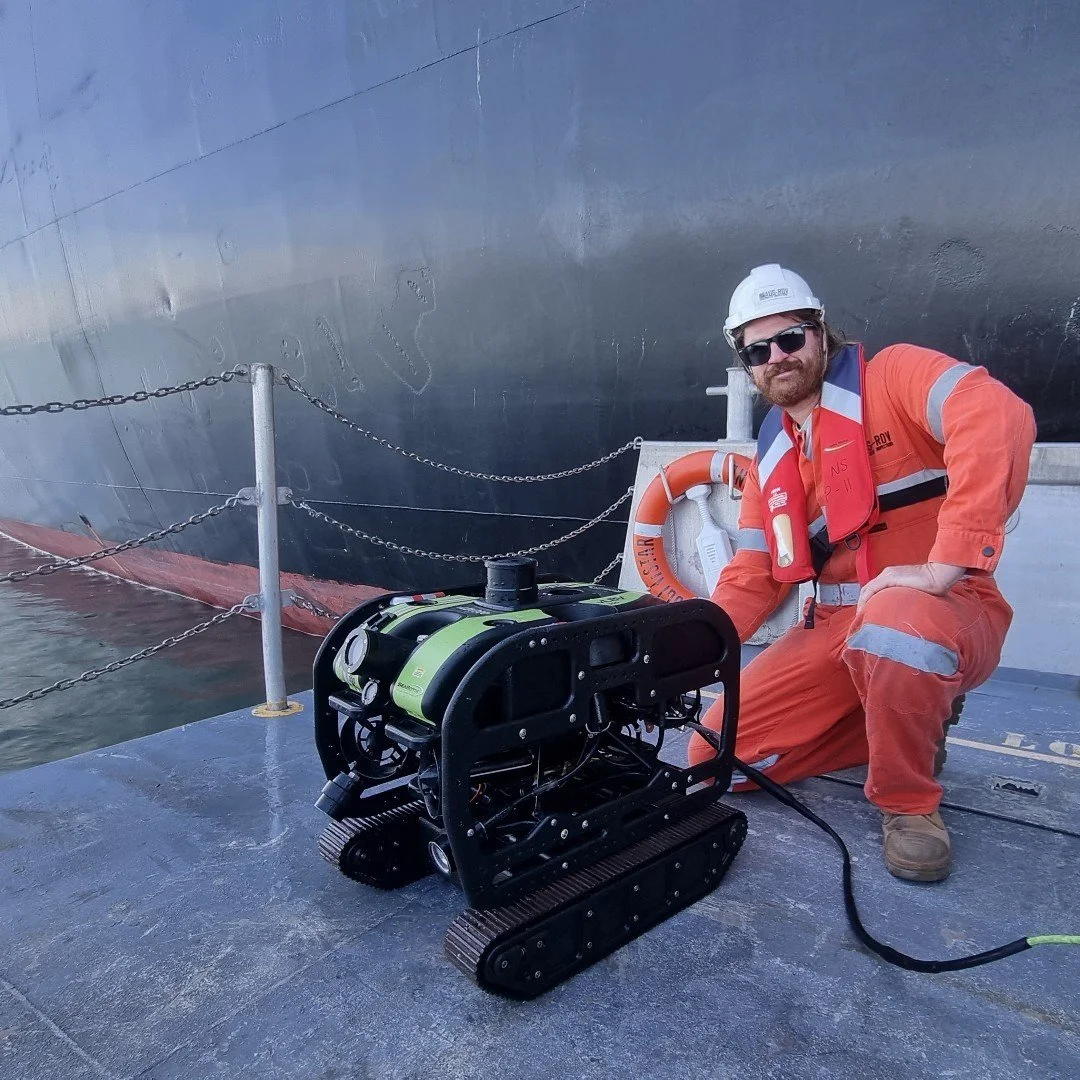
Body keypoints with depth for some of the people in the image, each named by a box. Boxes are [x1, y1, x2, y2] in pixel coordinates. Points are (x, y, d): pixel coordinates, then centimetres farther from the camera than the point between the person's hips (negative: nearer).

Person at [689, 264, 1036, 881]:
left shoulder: (892, 375, -6)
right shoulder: (771, 457, 12)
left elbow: (998, 416, -27)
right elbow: (752, 579, 10)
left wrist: (945, 565, -32)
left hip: (945, 615, -6)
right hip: (835, 630, 6)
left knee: (895, 623, -42)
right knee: (716, 758, -2)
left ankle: (910, 804, -12)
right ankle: (902, 726, 15)